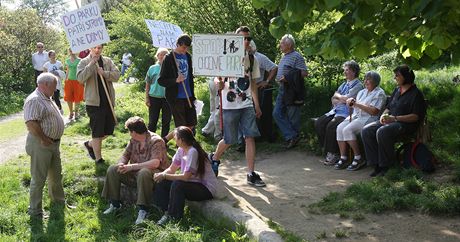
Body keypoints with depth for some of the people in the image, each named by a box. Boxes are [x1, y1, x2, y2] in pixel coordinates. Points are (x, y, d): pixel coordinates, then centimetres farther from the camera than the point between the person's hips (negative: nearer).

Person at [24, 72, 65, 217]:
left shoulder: (46, 99, 13)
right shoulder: (34, 100, -19)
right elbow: (30, 123, -29)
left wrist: (54, 139, 14)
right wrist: (43, 139, -20)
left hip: (54, 143, 10)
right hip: (41, 145, -10)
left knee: (56, 174, 22)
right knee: (38, 178, 0)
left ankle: (58, 200, 39)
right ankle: (34, 210, 11)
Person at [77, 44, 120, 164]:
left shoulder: (108, 61, 8)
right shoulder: (84, 62, -3)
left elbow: (117, 75, -3)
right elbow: (80, 78, -18)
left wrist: (104, 73, -19)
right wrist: (91, 64, -21)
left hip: (108, 101, 5)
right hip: (94, 102, -5)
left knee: (108, 130, 13)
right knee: (97, 132, -1)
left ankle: (90, 144, 36)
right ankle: (98, 159, 11)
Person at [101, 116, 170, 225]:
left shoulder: (156, 141, -19)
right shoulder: (133, 140, 5)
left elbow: (155, 163, -31)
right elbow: (125, 155, 11)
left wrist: (132, 167, -30)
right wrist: (121, 164, -15)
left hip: (155, 173, -7)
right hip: (136, 173, 7)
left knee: (144, 173, -40)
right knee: (112, 170, -7)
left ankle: (143, 209, -32)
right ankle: (115, 204, -1)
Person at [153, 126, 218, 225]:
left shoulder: (193, 152, -25)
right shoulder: (181, 150, 1)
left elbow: (185, 177, -28)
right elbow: (171, 169, 5)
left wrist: (164, 176, -23)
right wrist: (160, 175, -15)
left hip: (207, 189, -9)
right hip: (193, 183, 9)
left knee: (177, 185, -32)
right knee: (162, 183, -5)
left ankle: (173, 217, -17)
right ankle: (167, 212, -6)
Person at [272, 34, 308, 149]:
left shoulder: (296, 56, -11)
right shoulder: (284, 56, 17)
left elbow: (304, 73, -18)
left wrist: (288, 78, -22)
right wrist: (279, 78, 10)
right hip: (282, 89, 9)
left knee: (292, 116, -1)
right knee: (277, 113, 2)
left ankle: (294, 136, 12)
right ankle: (291, 136, 2)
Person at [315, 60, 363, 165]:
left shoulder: (358, 85, -2)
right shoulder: (344, 84, 24)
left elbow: (346, 99, -13)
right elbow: (333, 99, 18)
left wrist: (337, 96, 6)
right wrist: (342, 100, -2)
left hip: (346, 114, -8)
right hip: (335, 110, 8)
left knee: (331, 125, -31)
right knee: (319, 123, -14)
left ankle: (333, 154, -18)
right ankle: (327, 150, -8)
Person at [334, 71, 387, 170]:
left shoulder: (379, 93, -4)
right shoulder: (362, 92, 23)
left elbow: (374, 111, -17)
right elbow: (355, 107, 21)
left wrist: (357, 104, -15)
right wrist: (351, 102, -4)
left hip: (368, 118, -8)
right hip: (356, 116, 8)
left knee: (347, 130, -28)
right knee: (340, 128, -18)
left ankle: (358, 158, -18)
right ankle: (343, 158, -17)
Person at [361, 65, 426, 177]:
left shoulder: (416, 94, -5)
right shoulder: (397, 90, 20)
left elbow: (416, 116, -13)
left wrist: (395, 118, -19)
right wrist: (384, 115, 1)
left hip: (406, 124, -8)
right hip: (390, 121, 8)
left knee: (382, 132, -36)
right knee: (366, 130, -15)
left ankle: (386, 166, -22)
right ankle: (377, 164, -15)